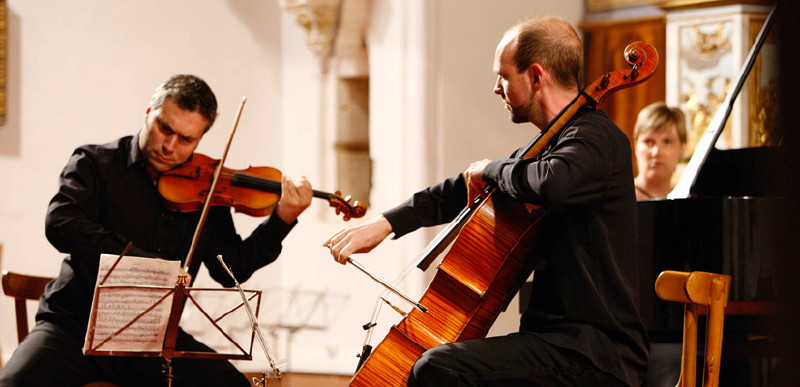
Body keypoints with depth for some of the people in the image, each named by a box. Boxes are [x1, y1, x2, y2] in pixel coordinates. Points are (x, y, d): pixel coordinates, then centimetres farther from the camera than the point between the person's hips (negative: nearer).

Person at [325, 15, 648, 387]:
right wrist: (387, 222, 14)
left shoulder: (598, 139, -13)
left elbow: (551, 184, -36)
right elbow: (468, 190, 26)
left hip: (596, 352, -10)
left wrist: (492, 168, -14)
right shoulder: (553, 145, 19)